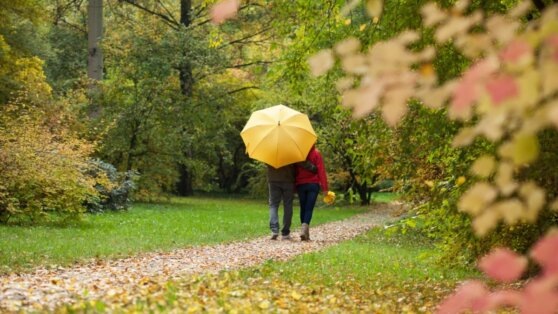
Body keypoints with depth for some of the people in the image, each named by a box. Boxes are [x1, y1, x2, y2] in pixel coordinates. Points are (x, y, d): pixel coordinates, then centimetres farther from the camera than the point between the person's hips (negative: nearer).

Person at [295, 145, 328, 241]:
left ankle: (306, 234, 8)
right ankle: (304, 229, -24)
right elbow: (321, 171, -7)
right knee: (309, 208, -4)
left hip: (300, 185, 2)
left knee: (303, 208, 10)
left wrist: (294, 185, 11)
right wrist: (324, 188, -7)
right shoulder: (316, 154, -3)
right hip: (313, 185, -2)